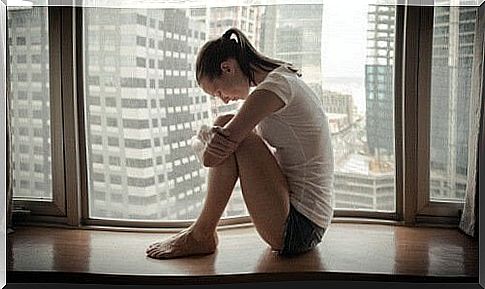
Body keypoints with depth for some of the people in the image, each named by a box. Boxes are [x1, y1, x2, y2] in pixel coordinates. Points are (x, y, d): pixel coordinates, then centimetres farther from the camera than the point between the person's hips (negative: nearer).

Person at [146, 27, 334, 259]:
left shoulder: (276, 84, -17)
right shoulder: (285, 79, 14)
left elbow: (211, 157, -23)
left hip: (297, 228, -10)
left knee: (226, 126, -16)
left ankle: (201, 235, -2)